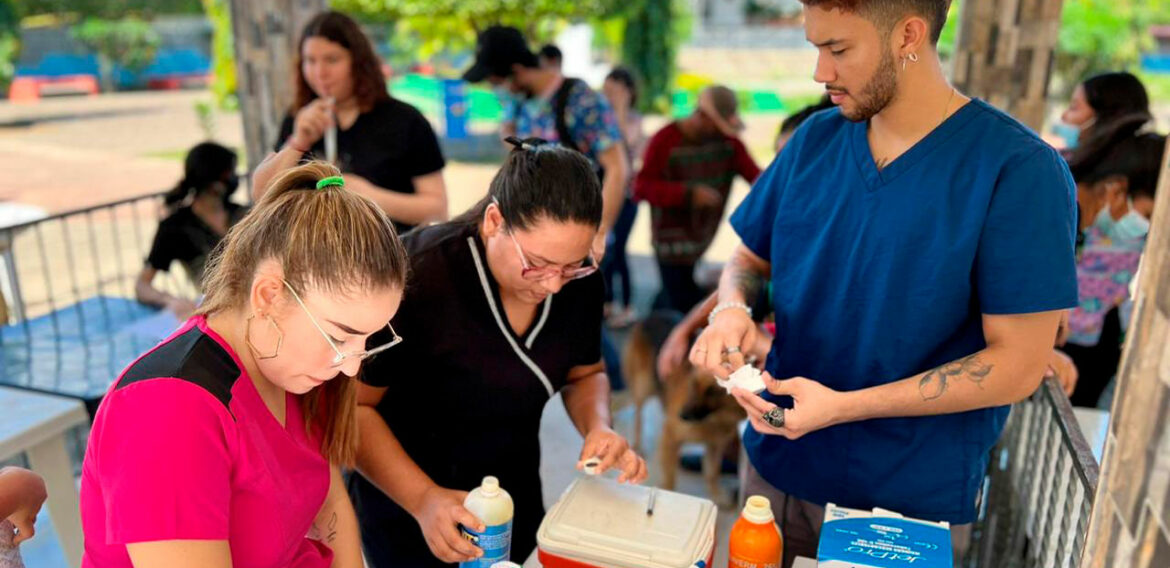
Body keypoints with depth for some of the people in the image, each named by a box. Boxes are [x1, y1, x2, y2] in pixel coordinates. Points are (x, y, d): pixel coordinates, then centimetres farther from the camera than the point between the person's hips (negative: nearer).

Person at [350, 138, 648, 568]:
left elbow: (584, 374, 4)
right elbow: (353, 407, -19)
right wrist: (423, 499, -29)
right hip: (407, 506, -4)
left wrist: (598, 427, -15)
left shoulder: (578, 281, -13)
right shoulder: (416, 277, -28)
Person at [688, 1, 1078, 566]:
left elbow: (1017, 365, -17)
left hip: (914, 502, -4)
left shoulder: (1019, 171, -17)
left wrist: (842, 406, -24)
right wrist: (732, 309, -15)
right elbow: (749, 257, 8)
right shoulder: (815, 139, -3)